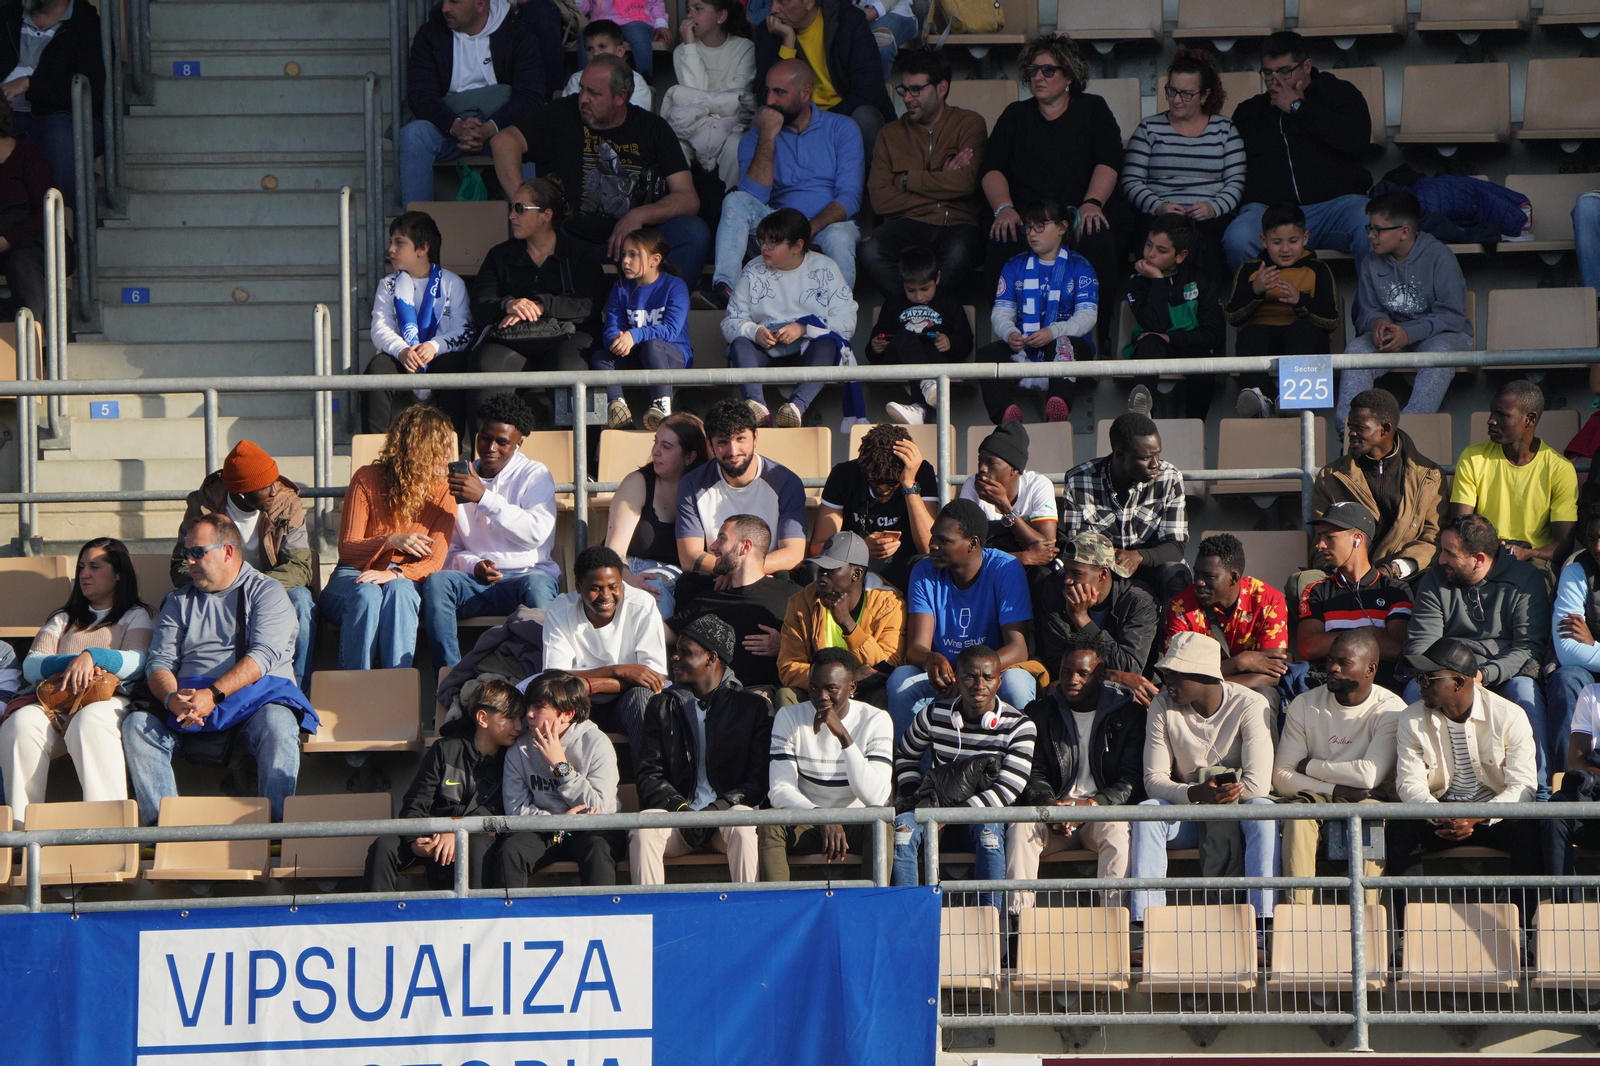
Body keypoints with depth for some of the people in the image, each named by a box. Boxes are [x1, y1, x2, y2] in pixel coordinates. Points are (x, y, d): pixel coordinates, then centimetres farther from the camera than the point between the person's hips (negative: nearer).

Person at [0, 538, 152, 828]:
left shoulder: (137, 617, 22)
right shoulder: (63, 620, 32)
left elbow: (137, 663, 0)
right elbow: (30, 666, 14)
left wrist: (92, 657, -17)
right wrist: (71, 662, -6)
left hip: (110, 700, -3)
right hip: (56, 701, 3)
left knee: (89, 723, -41)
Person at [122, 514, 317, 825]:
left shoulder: (267, 592, 7)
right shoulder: (179, 602, 21)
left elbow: (263, 656, -9)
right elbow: (159, 662, 9)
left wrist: (214, 694, -24)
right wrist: (172, 698, -16)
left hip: (255, 696, -4)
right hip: (187, 699, 4)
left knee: (277, 724, -37)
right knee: (136, 726, -23)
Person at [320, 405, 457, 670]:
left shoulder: (442, 492, 1)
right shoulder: (367, 479, -7)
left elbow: (434, 561, -7)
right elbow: (347, 547, -8)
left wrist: (395, 574, -27)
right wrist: (391, 541, -26)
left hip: (405, 580, 1)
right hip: (355, 574, -1)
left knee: (398, 591, -36)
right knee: (367, 594, -37)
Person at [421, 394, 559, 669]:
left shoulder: (535, 475, 7)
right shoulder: (460, 478, 19)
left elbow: (536, 533, -11)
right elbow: (448, 546, 17)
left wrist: (484, 498, -16)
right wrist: (473, 565, -7)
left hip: (526, 574, -3)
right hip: (474, 580, 3)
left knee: (537, 584, -39)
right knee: (436, 581, -30)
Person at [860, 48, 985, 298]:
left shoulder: (969, 124, 12)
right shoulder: (890, 134, 18)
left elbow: (966, 183, -6)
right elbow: (880, 199, 3)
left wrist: (906, 180, 2)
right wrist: (941, 182, 0)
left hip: (958, 224, -2)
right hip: (908, 224, 2)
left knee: (958, 254, -39)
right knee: (870, 252, -33)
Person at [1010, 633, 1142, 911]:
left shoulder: (1128, 713, 2)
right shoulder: (1041, 713, 11)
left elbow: (1132, 781, -5)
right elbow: (1033, 776, 7)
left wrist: (1092, 805, -22)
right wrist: (1048, 804, -17)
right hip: (1054, 817, 2)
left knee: (1115, 829, -36)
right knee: (1020, 826, -29)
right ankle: (1016, 916, -37)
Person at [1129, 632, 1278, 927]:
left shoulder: (1249, 706, -14)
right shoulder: (1163, 707, -5)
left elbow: (1257, 784, -21)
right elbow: (1154, 780, -11)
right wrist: (1196, 794, -31)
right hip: (1188, 815, 2)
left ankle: (1264, 917, -40)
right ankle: (1144, 921, -34)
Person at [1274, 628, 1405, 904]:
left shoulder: (1390, 710, -8)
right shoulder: (1305, 705, 1)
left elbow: (1369, 776, -21)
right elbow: (1281, 777, -5)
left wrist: (1310, 766, -9)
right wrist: (1336, 790, -18)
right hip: (1316, 798, 2)